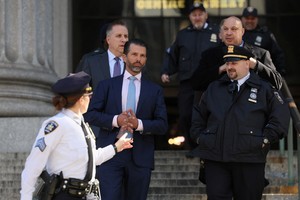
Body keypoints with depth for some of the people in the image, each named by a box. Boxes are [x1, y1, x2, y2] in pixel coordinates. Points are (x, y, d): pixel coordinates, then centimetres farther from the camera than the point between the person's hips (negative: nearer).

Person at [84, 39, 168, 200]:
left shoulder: (155, 90, 12)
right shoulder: (107, 85, 10)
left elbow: (162, 125, 5)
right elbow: (90, 114, 3)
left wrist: (139, 124, -13)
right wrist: (115, 120, -13)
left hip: (140, 157, 2)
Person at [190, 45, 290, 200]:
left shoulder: (265, 89, 5)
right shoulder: (214, 88, 16)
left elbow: (281, 116, 0)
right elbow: (198, 114, 25)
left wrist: (265, 139, -7)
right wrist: (198, 136, 12)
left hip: (249, 160, -2)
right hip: (215, 159, 2)